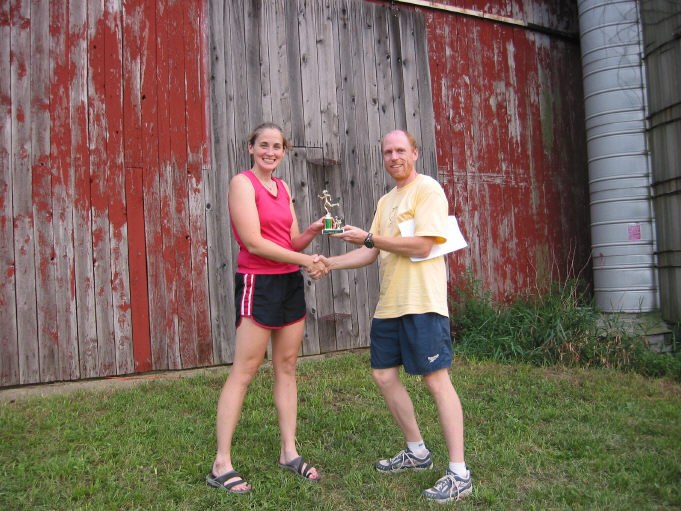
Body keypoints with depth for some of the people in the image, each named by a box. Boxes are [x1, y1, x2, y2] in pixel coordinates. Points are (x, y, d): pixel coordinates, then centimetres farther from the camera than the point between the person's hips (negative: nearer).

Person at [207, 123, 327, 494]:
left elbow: (293, 241, 13)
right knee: (243, 372, -4)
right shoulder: (242, 183, -8)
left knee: (286, 367, 11)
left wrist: (312, 231, -7)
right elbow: (254, 243, -17)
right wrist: (304, 260, -14)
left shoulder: (283, 187, 14)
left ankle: (289, 452, 22)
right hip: (258, 284, -7)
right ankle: (221, 466, 6)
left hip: (290, 283, 8)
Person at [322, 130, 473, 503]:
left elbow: (422, 245, -17)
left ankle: (459, 474, 6)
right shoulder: (385, 201, 19)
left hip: (422, 303, -9)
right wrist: (330, 263, 7)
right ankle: (417, 452, 29)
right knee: (383, 374, 12)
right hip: (388, 304, 9)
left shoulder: (428, 189, -6)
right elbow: (371, 254, 17)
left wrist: (368, 237, -15)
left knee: (436, 379, -5)